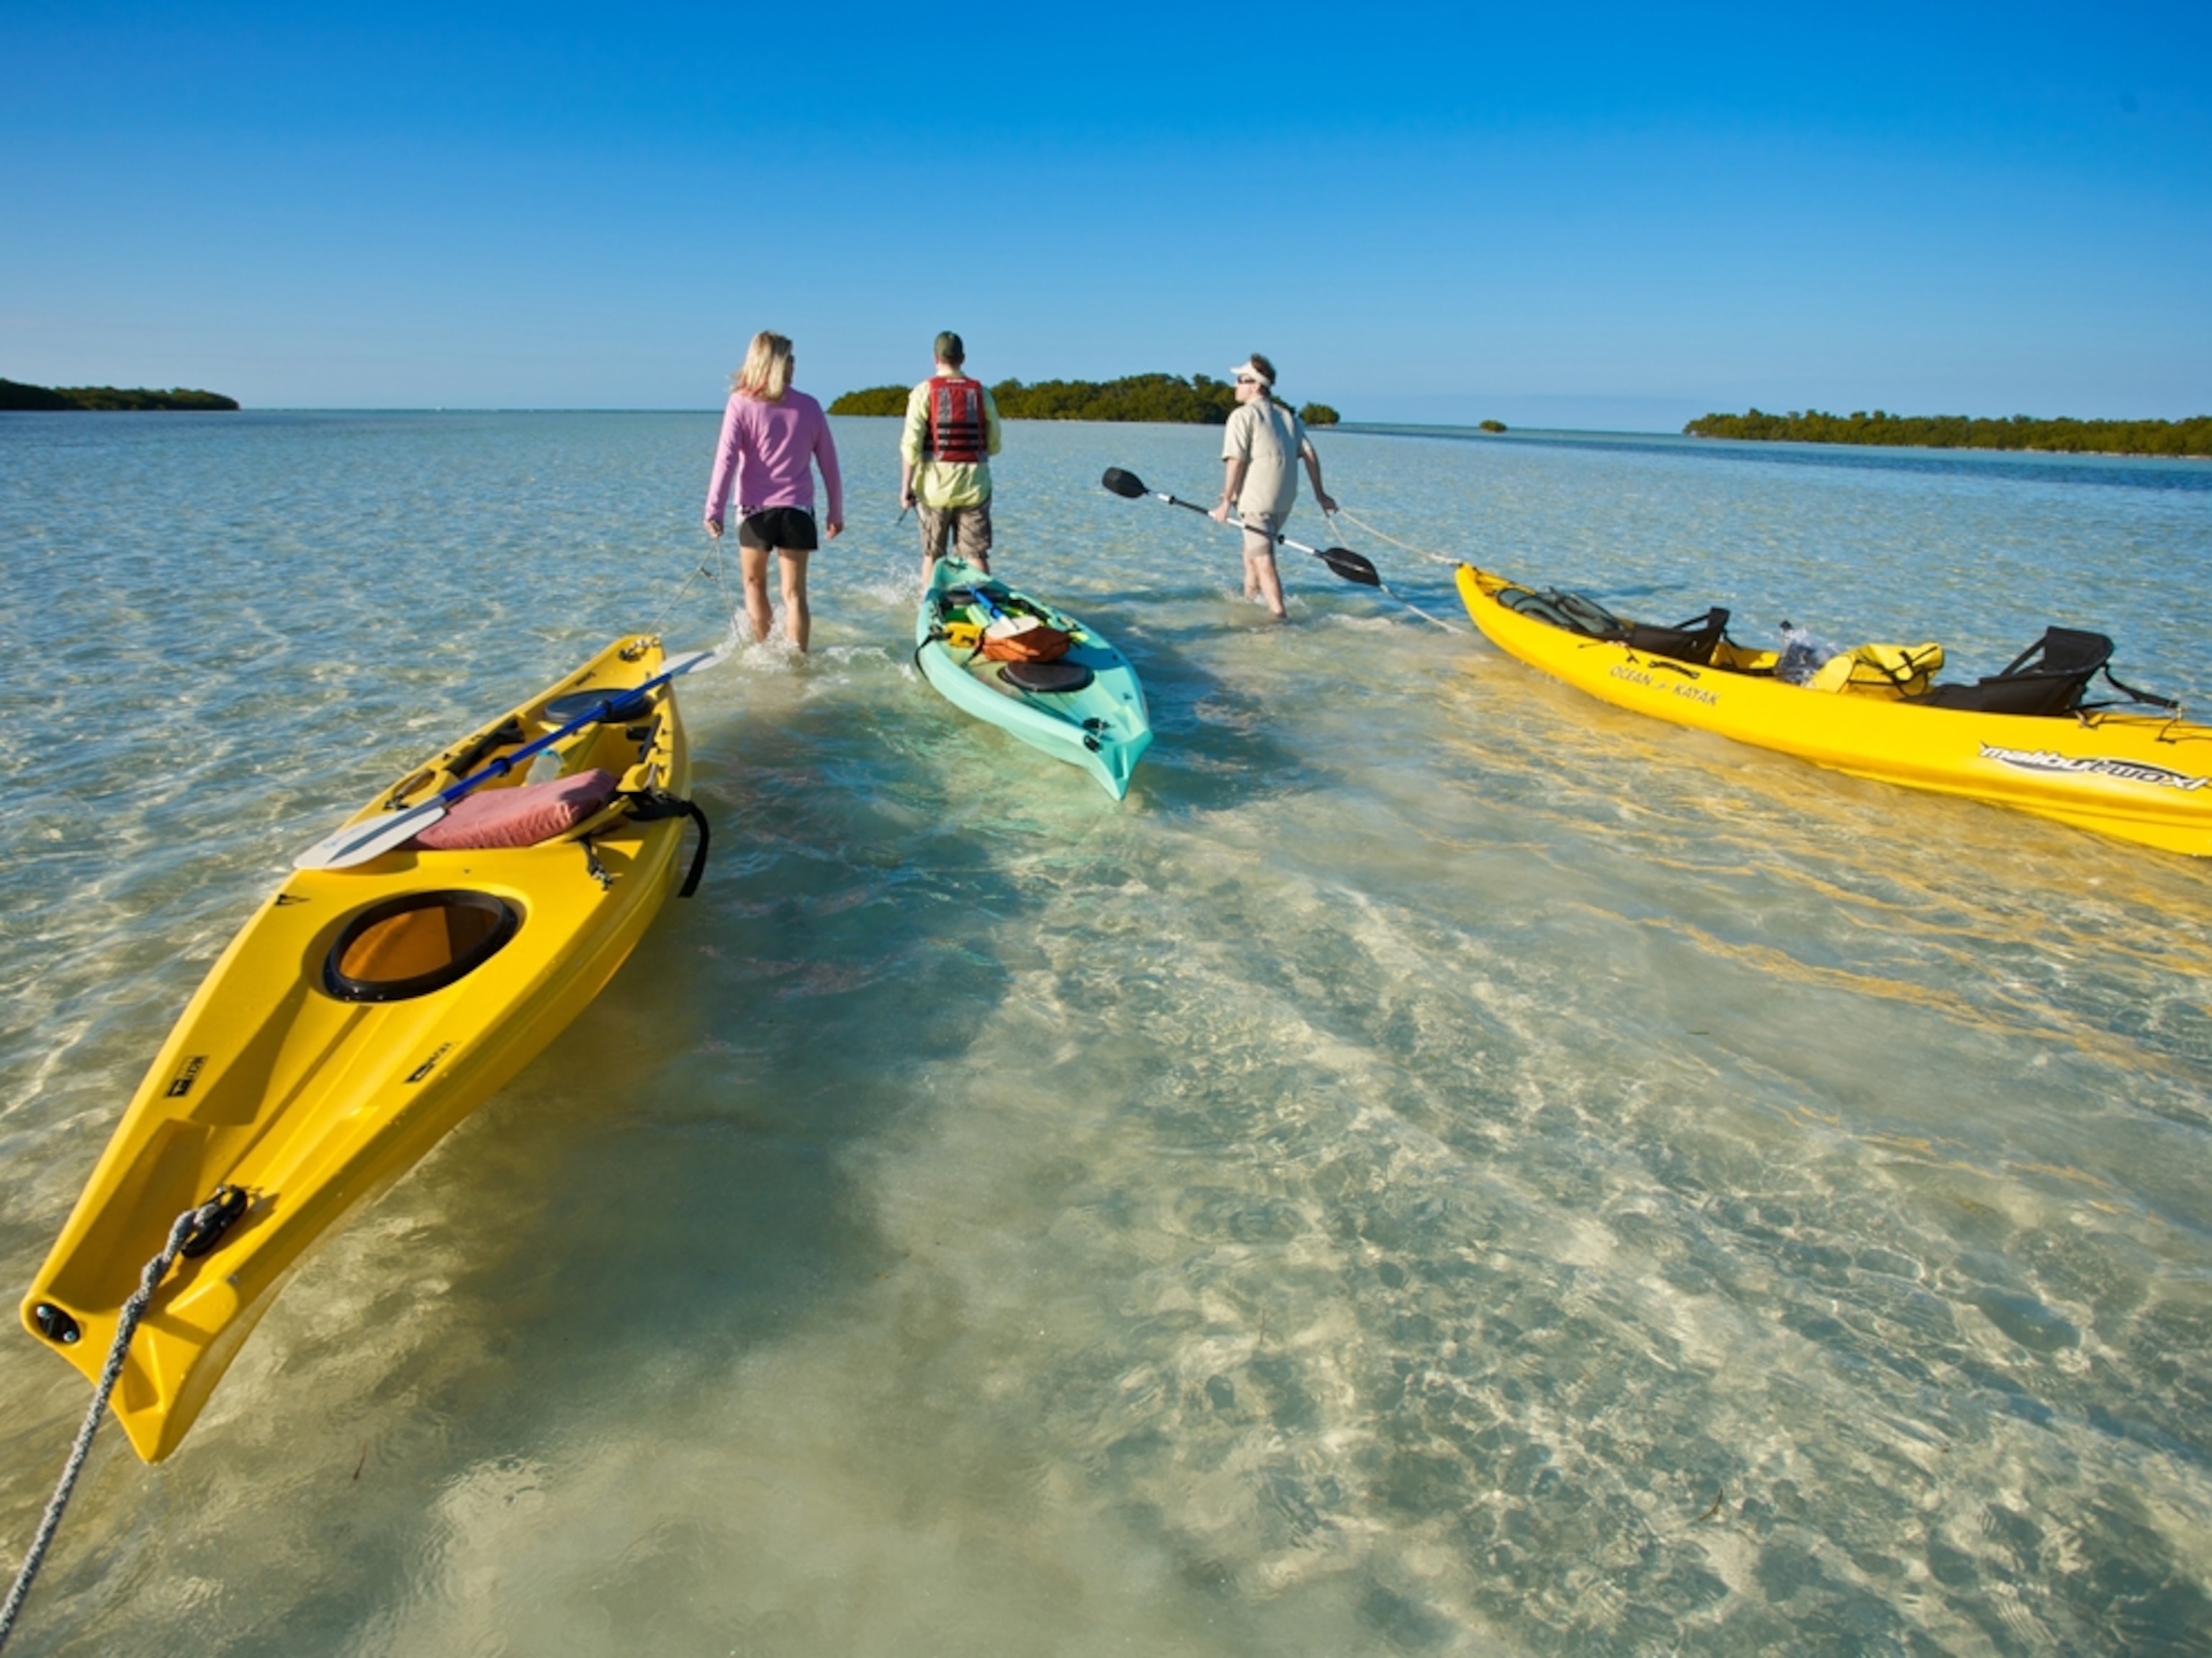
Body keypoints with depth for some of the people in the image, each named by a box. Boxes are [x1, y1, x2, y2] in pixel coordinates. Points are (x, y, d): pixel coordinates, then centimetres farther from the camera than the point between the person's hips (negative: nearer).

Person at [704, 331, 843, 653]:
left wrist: (714, 509, -10)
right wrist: (836, 512, 16)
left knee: (754, 583, 19)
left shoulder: (741, 404, -3)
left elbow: (726, 459, -10)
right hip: (797, 511, 1)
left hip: (755, 509, -1)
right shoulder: (809, 406, 3)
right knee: (794, 593, 2)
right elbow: (829, 464, 7)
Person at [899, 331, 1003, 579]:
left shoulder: (924, 391, -3)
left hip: (936, 486, -1)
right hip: (974, 486, 1)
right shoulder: (981, 392, 4)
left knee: (932, 555, 12)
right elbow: (994, 445, 8)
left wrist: (906, 486, -5)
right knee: (977, 554, 3)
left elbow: (911, 444, -9)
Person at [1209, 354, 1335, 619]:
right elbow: (1310, 454, 12)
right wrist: (1319, 493, 15)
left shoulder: (1243, 415, -5)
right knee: (1252, 549, 26)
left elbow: (1236, 461, -14)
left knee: (1263, 560, -8)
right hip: (1286, 499, 8)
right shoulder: (1287, 416, 16)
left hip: (1257, 499, -8)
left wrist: (1226, 501, -11)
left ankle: (1279, 617, -14)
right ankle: (1249, 598, 38)